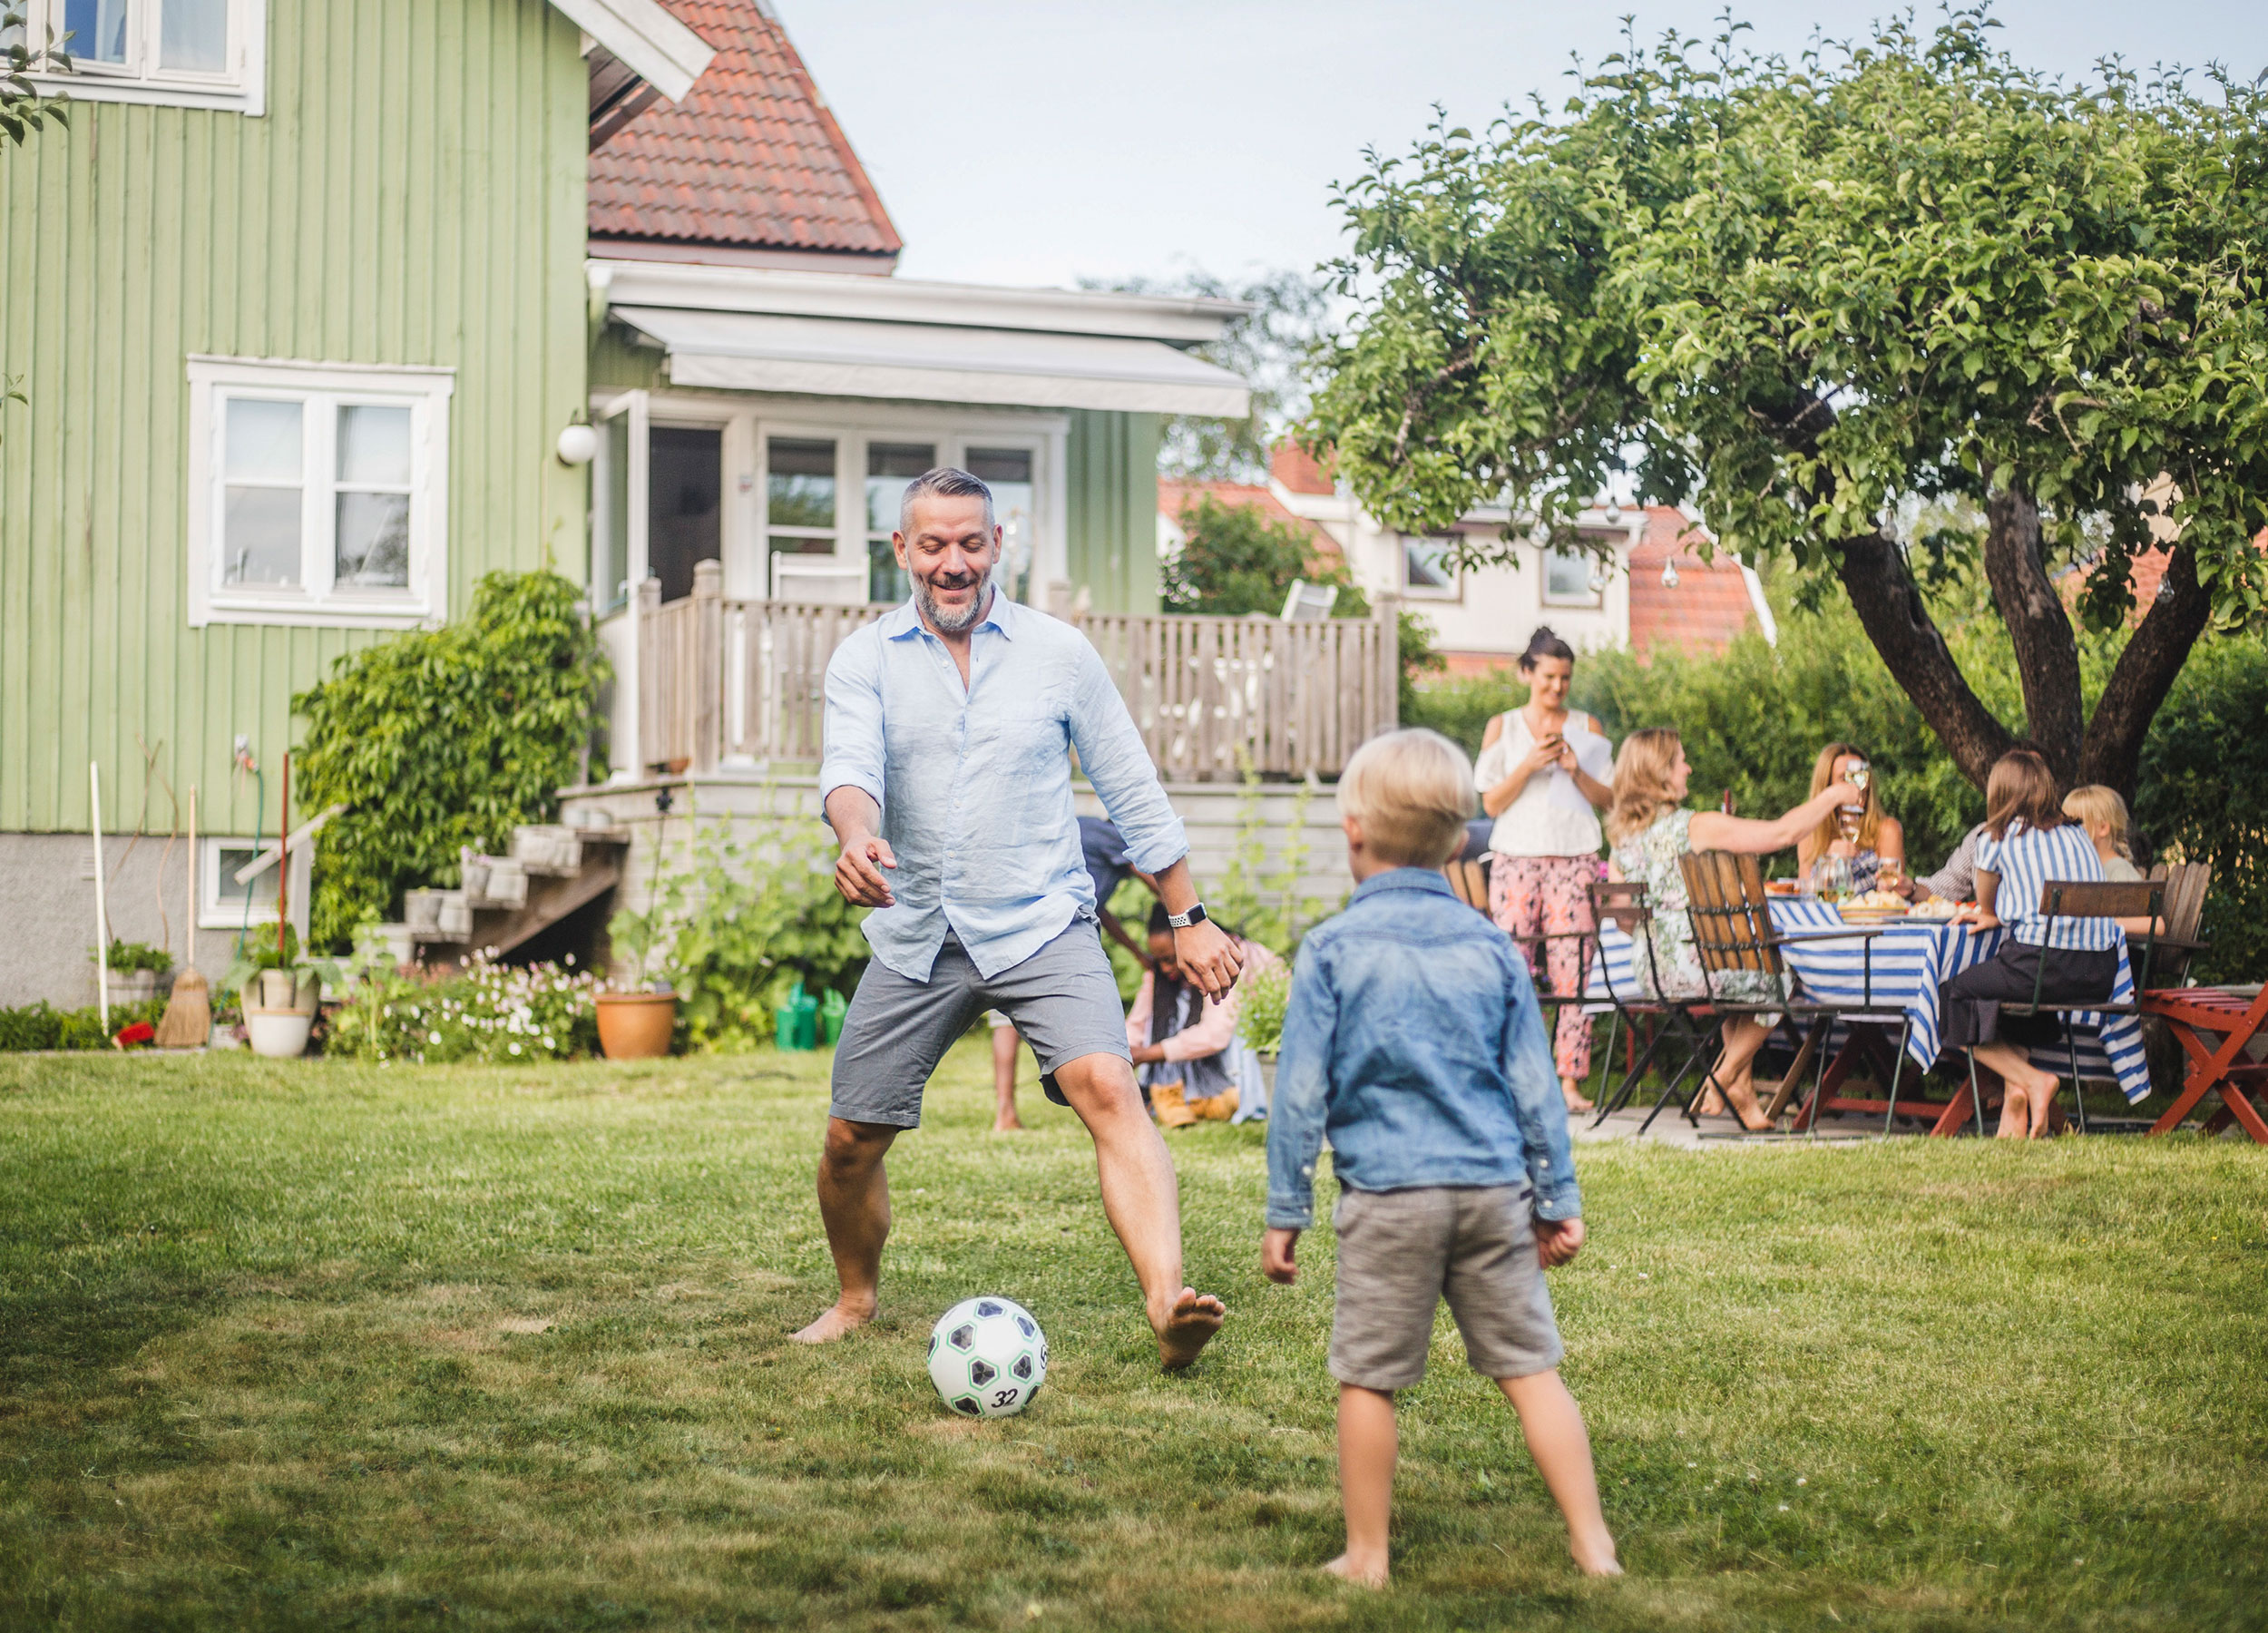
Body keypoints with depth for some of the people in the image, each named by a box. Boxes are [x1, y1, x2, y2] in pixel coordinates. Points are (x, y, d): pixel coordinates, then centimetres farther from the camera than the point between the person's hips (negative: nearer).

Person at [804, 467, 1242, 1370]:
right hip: (916, 935, 2)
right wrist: (858, 839, -39)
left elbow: (1131, 790, 8)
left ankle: (1168, 1304, -38)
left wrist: (1189, 919, 8)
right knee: (850, 1141, 5)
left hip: (1041, 924, -2)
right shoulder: (865, 659, 2)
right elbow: (850, 767, -16)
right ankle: (857, 1300, 34)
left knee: (1108, 1087, -25)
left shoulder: (1058, 652, 3)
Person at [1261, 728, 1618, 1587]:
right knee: (1530, 1367, 8)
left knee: (1368, 1379, 6)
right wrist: (1559, 1199, 17)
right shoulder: (1492, 950, 6)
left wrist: (1286, 1211, 4)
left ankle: (1367, 1557, 13)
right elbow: (1535, 1088, 9)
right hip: (1494, 1190, 3)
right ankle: (1593, 1545, 9)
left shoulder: (1331, 952, -3)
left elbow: (1300, 1094, -3)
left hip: (1387, 1196, -3)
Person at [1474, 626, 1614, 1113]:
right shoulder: (1502, 727, 8)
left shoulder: (1587, 729, 11)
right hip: (1517, 858, -1)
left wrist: (1577, 771, -7)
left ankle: (1569, 1079, -5)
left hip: (1575, 859, 1)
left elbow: (1607, 800, 9)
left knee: (1573, 971, -7)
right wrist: (1529, 765, -11)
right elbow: (1491, 803, 3)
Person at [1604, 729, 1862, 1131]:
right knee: (1774, 978, 21)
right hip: (1696, 970, -7)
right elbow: (1782, 833, -11)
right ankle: (1726, 1076, 22)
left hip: (1648, 974, 7)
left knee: (1744, 976, 32)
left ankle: (1741, 1088, 27)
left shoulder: (1621, 837, 4)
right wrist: (1832, 796, 2)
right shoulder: (1697, 827, -15)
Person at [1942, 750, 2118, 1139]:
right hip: (2100, 972, 6)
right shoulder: (2078, 835, 18)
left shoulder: (1997, 840, 4)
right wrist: (1998, 916, 37)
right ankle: (2016, 1094, 15)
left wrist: (1988, 914, 43)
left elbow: (1986, 906, 21)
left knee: (1953, 999, 13)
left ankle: (2030, 1079, -3)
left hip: (2043, 963, -6)